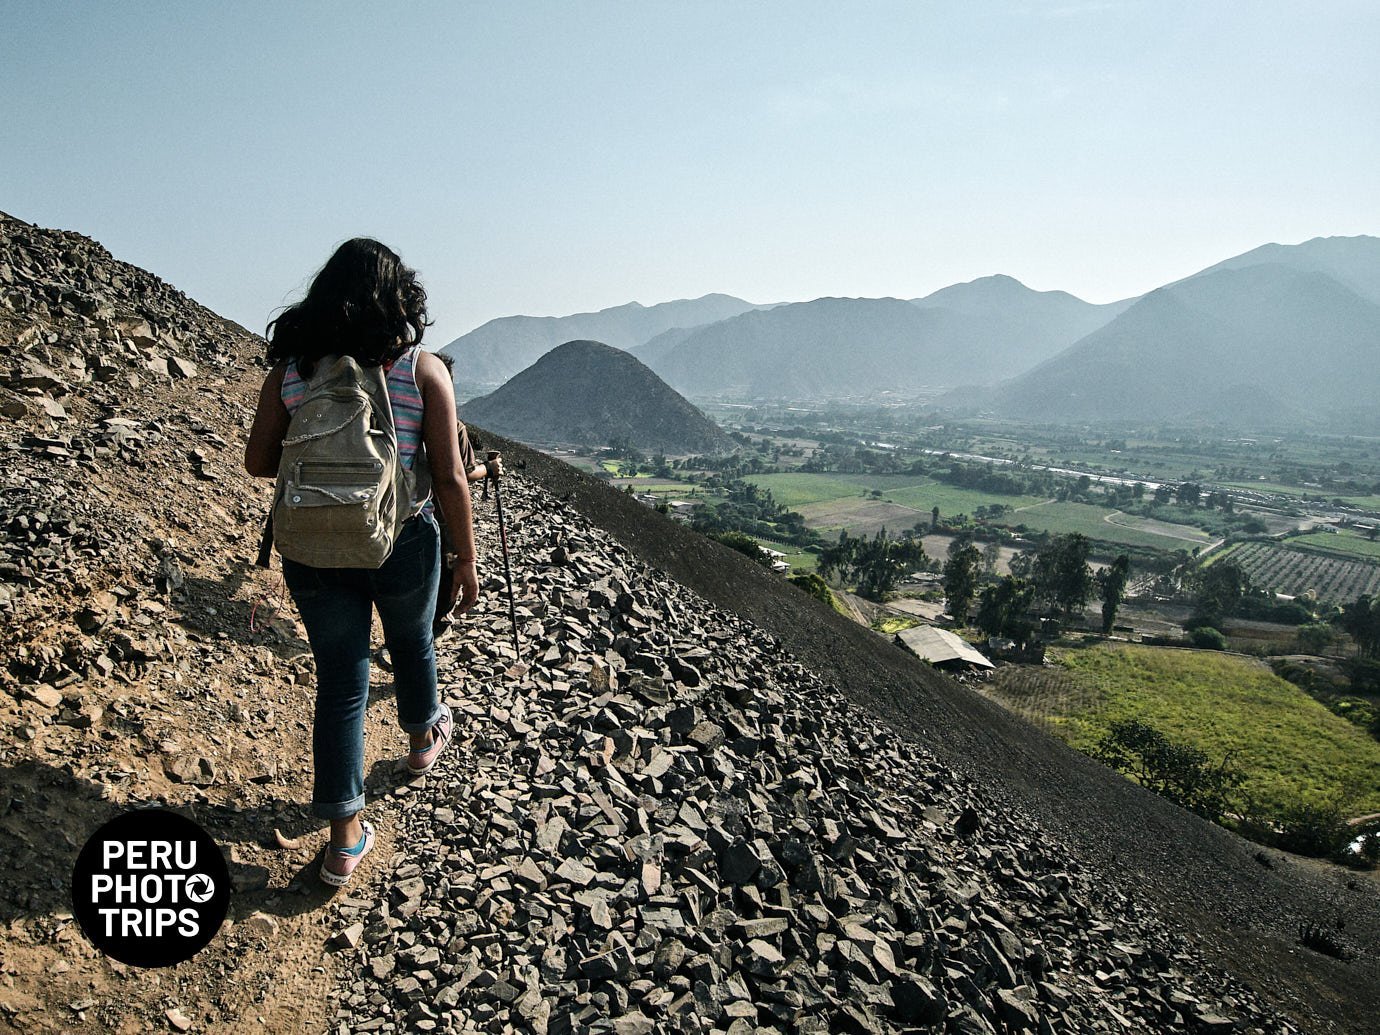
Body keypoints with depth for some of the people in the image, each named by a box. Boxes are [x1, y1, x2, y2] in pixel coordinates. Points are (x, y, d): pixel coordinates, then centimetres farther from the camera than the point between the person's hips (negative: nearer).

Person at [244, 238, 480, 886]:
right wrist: (466, 559, -2)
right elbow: (449, 478, -11)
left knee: (339, 683, 11)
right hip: (402, 545, -1)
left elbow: (258, 461, 2)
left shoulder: (290, 368, -2)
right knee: (412, 644, 27)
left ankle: (345, 838, 17)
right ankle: (424, 738, 54)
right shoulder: (423, 370, -9)